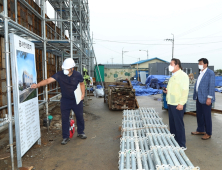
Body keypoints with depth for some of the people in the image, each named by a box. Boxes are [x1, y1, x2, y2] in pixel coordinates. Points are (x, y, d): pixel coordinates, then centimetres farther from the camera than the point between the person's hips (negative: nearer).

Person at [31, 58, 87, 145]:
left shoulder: (78, 75, -12)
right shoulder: (59, 75, -15)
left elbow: (82, 84, 4)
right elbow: (48, 80, -23)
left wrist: (83, 94, -7)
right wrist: (37, 85, -36)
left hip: (77, 100, 0)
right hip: (65, 100, 0)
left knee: (80, 117, 12)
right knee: (65, 119, 5)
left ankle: (80, 132, 35)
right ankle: (66, 137, 21)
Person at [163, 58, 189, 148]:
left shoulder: (182, 75, -12)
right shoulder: (173, 76, 17)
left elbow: (185, 90, -19)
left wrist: (181, 103, -22)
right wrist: (167, 91, 8)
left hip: (178, 105, -9)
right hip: (171, 103, 9)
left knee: (179, 124, -1)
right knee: (172, 124, 17)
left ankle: (181, 145, 12)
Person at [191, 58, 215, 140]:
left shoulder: (210, 73, -10)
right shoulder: (200, 73, 14)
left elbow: (211, 86, -15)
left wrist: (209, 98, -19)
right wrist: (196, 96, 14)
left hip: (205, 98, -8)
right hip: (199, 98, 8)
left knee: (207, 116, 3)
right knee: (199, 115, 16)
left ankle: (208, 133, 17)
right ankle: (200, 130, 31)